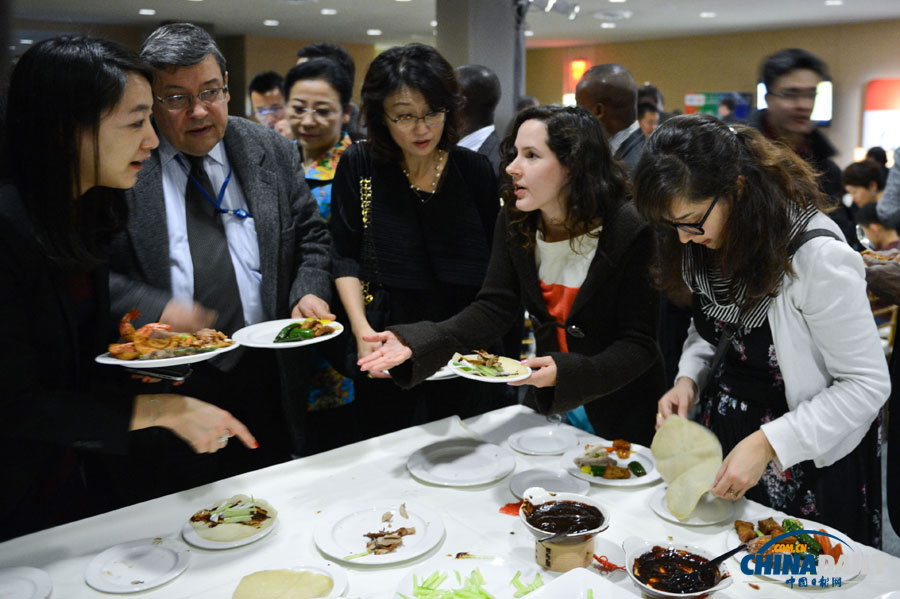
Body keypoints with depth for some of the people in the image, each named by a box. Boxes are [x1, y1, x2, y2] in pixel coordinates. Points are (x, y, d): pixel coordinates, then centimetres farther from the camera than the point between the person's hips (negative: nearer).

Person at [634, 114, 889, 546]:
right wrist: (688, 377, -9)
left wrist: (767, 444, -28)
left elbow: (867, 385, -22)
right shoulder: (708, 242, -5)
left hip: (808, 460, -6)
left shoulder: (818, 256, -27)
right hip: (723, 429, 6)